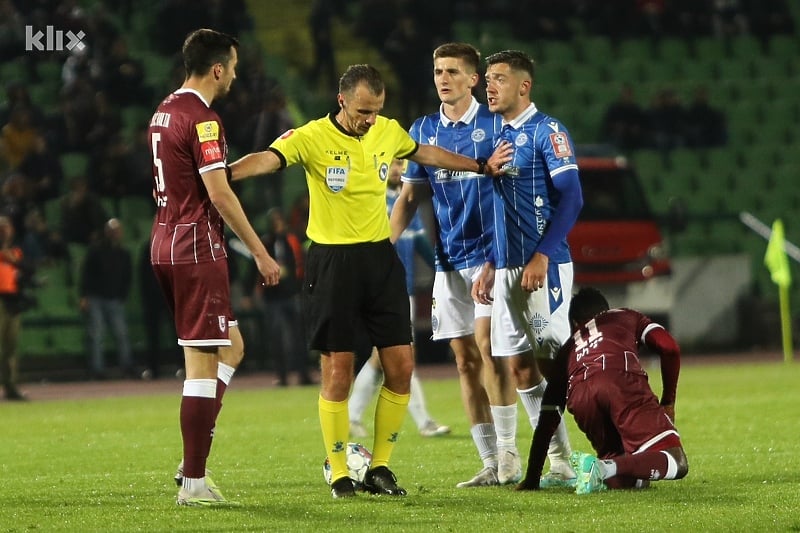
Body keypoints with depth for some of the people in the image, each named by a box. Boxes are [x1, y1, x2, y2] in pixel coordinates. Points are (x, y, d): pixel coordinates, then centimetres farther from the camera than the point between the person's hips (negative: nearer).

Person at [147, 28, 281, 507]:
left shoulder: (164, 112, 14)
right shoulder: (202, 119, -15)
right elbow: (220, 194, -19)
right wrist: (261, 253, -14)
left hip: (166, 244, 10)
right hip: (197, 249, -10)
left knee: (231, 348, 18)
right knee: (204, 363, -6)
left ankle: (193, 460, 12)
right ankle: (194, 482, -4)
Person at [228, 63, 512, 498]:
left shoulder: (389, 132, 5)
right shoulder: (312, 138, -11)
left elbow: (425, 153, 26)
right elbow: (267, 160, -27)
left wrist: (481, 166, 35)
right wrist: (222, 172, -47)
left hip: (380, 258, 5)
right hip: (331, 263, -5)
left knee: (401, 366, 1)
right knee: (337, 372, -4)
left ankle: (379, 468, 14)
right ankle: (339, 474, 7)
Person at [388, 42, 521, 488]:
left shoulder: (494, 124, -3)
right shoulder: (423, 130, 11)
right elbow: (411, 196, 15)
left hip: (489, 251, -5)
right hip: (449, 258, 5)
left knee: (487, 343, -17)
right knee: (465, 359, 3)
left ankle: (509, 455, -10)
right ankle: (490, 463, 8)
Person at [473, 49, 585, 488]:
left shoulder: (547, 132, -8)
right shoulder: (498, 135, 17)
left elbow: (570, 199, -15)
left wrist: (542, 257, -21)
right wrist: (491, 266, 17)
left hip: (543, 266, -8)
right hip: (507, 268, 8)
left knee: (551, 362, -10)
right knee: (520, 366, 6)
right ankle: (559, 461, 11)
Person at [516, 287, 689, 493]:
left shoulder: (568, 350, 38)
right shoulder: (628, 317, 37)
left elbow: (547, 421, 35)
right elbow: (669, 348, 17)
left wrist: (531, 479, 38)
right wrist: (668, 403, 27)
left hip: (580, 399, 3)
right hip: (622, 382, -3)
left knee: (635, 477, 18)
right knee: (677, 464, -2)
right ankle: (606, 468, -27)